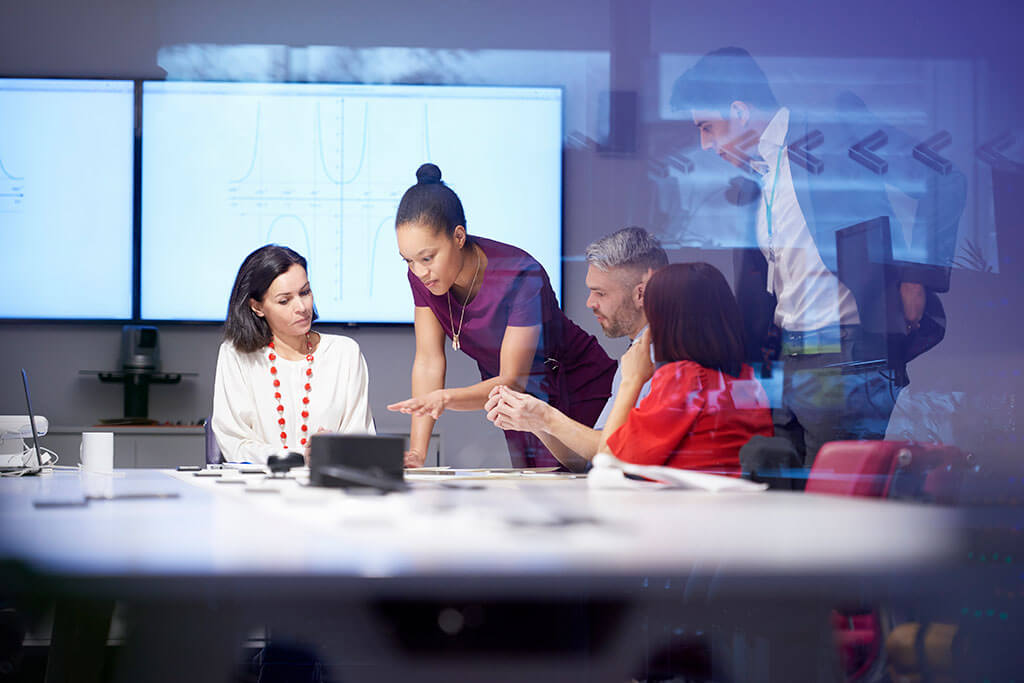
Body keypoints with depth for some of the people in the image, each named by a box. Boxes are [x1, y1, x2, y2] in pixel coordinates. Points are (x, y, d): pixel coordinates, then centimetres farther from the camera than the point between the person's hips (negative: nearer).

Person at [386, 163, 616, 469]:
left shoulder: (521, 277, -31)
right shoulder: (421, 275, -14)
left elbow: (514, 381, -30)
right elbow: (429, 361, -12)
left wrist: (445, 398, -48)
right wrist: (417, 452, -21)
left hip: (578, 394, -5)